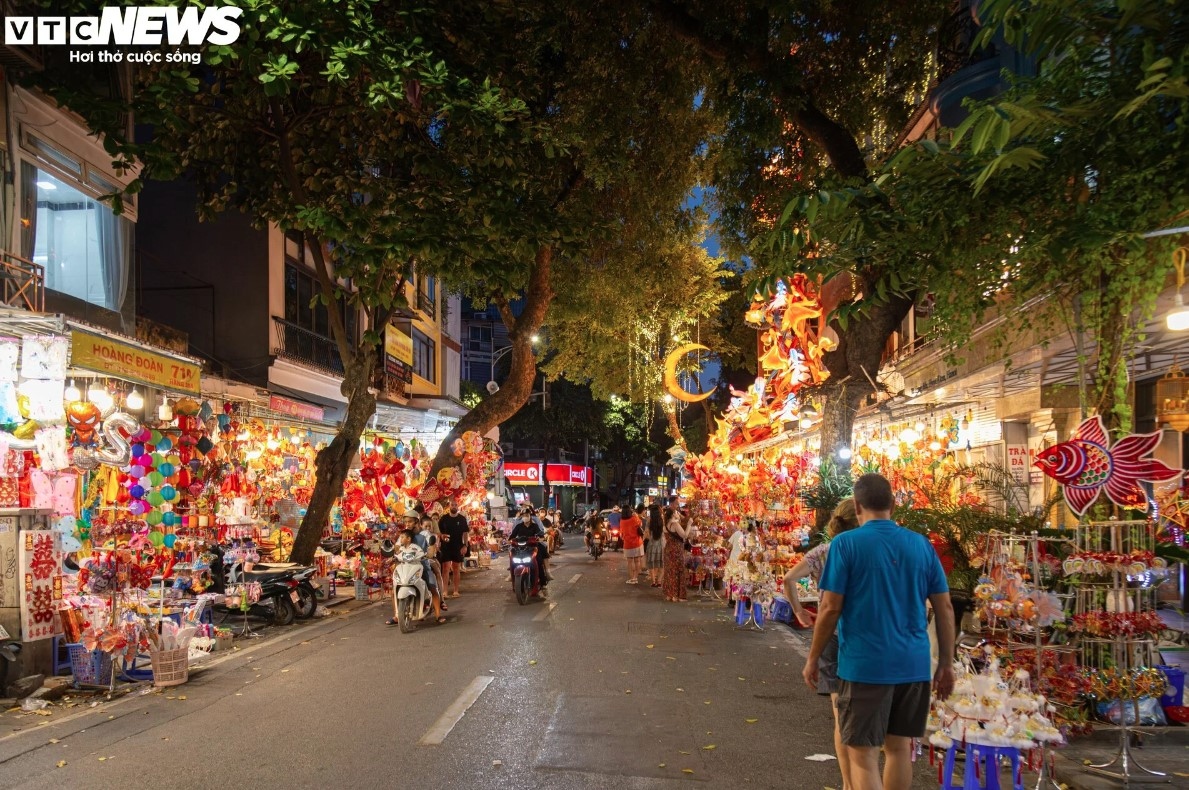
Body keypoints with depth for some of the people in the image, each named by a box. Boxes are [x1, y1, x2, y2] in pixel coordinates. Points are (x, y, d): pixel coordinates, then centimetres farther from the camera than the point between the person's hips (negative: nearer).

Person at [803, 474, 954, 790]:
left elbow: (830, 608, -10)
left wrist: (812, 659, 1)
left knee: (863, 755, 2)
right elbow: (945, 608, 5)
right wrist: (946, 663, 14)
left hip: (865, 664, -5)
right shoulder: (921, 544, 4)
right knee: (899, 747, 17)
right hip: (913, 664, 5)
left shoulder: (846, 543, -8)